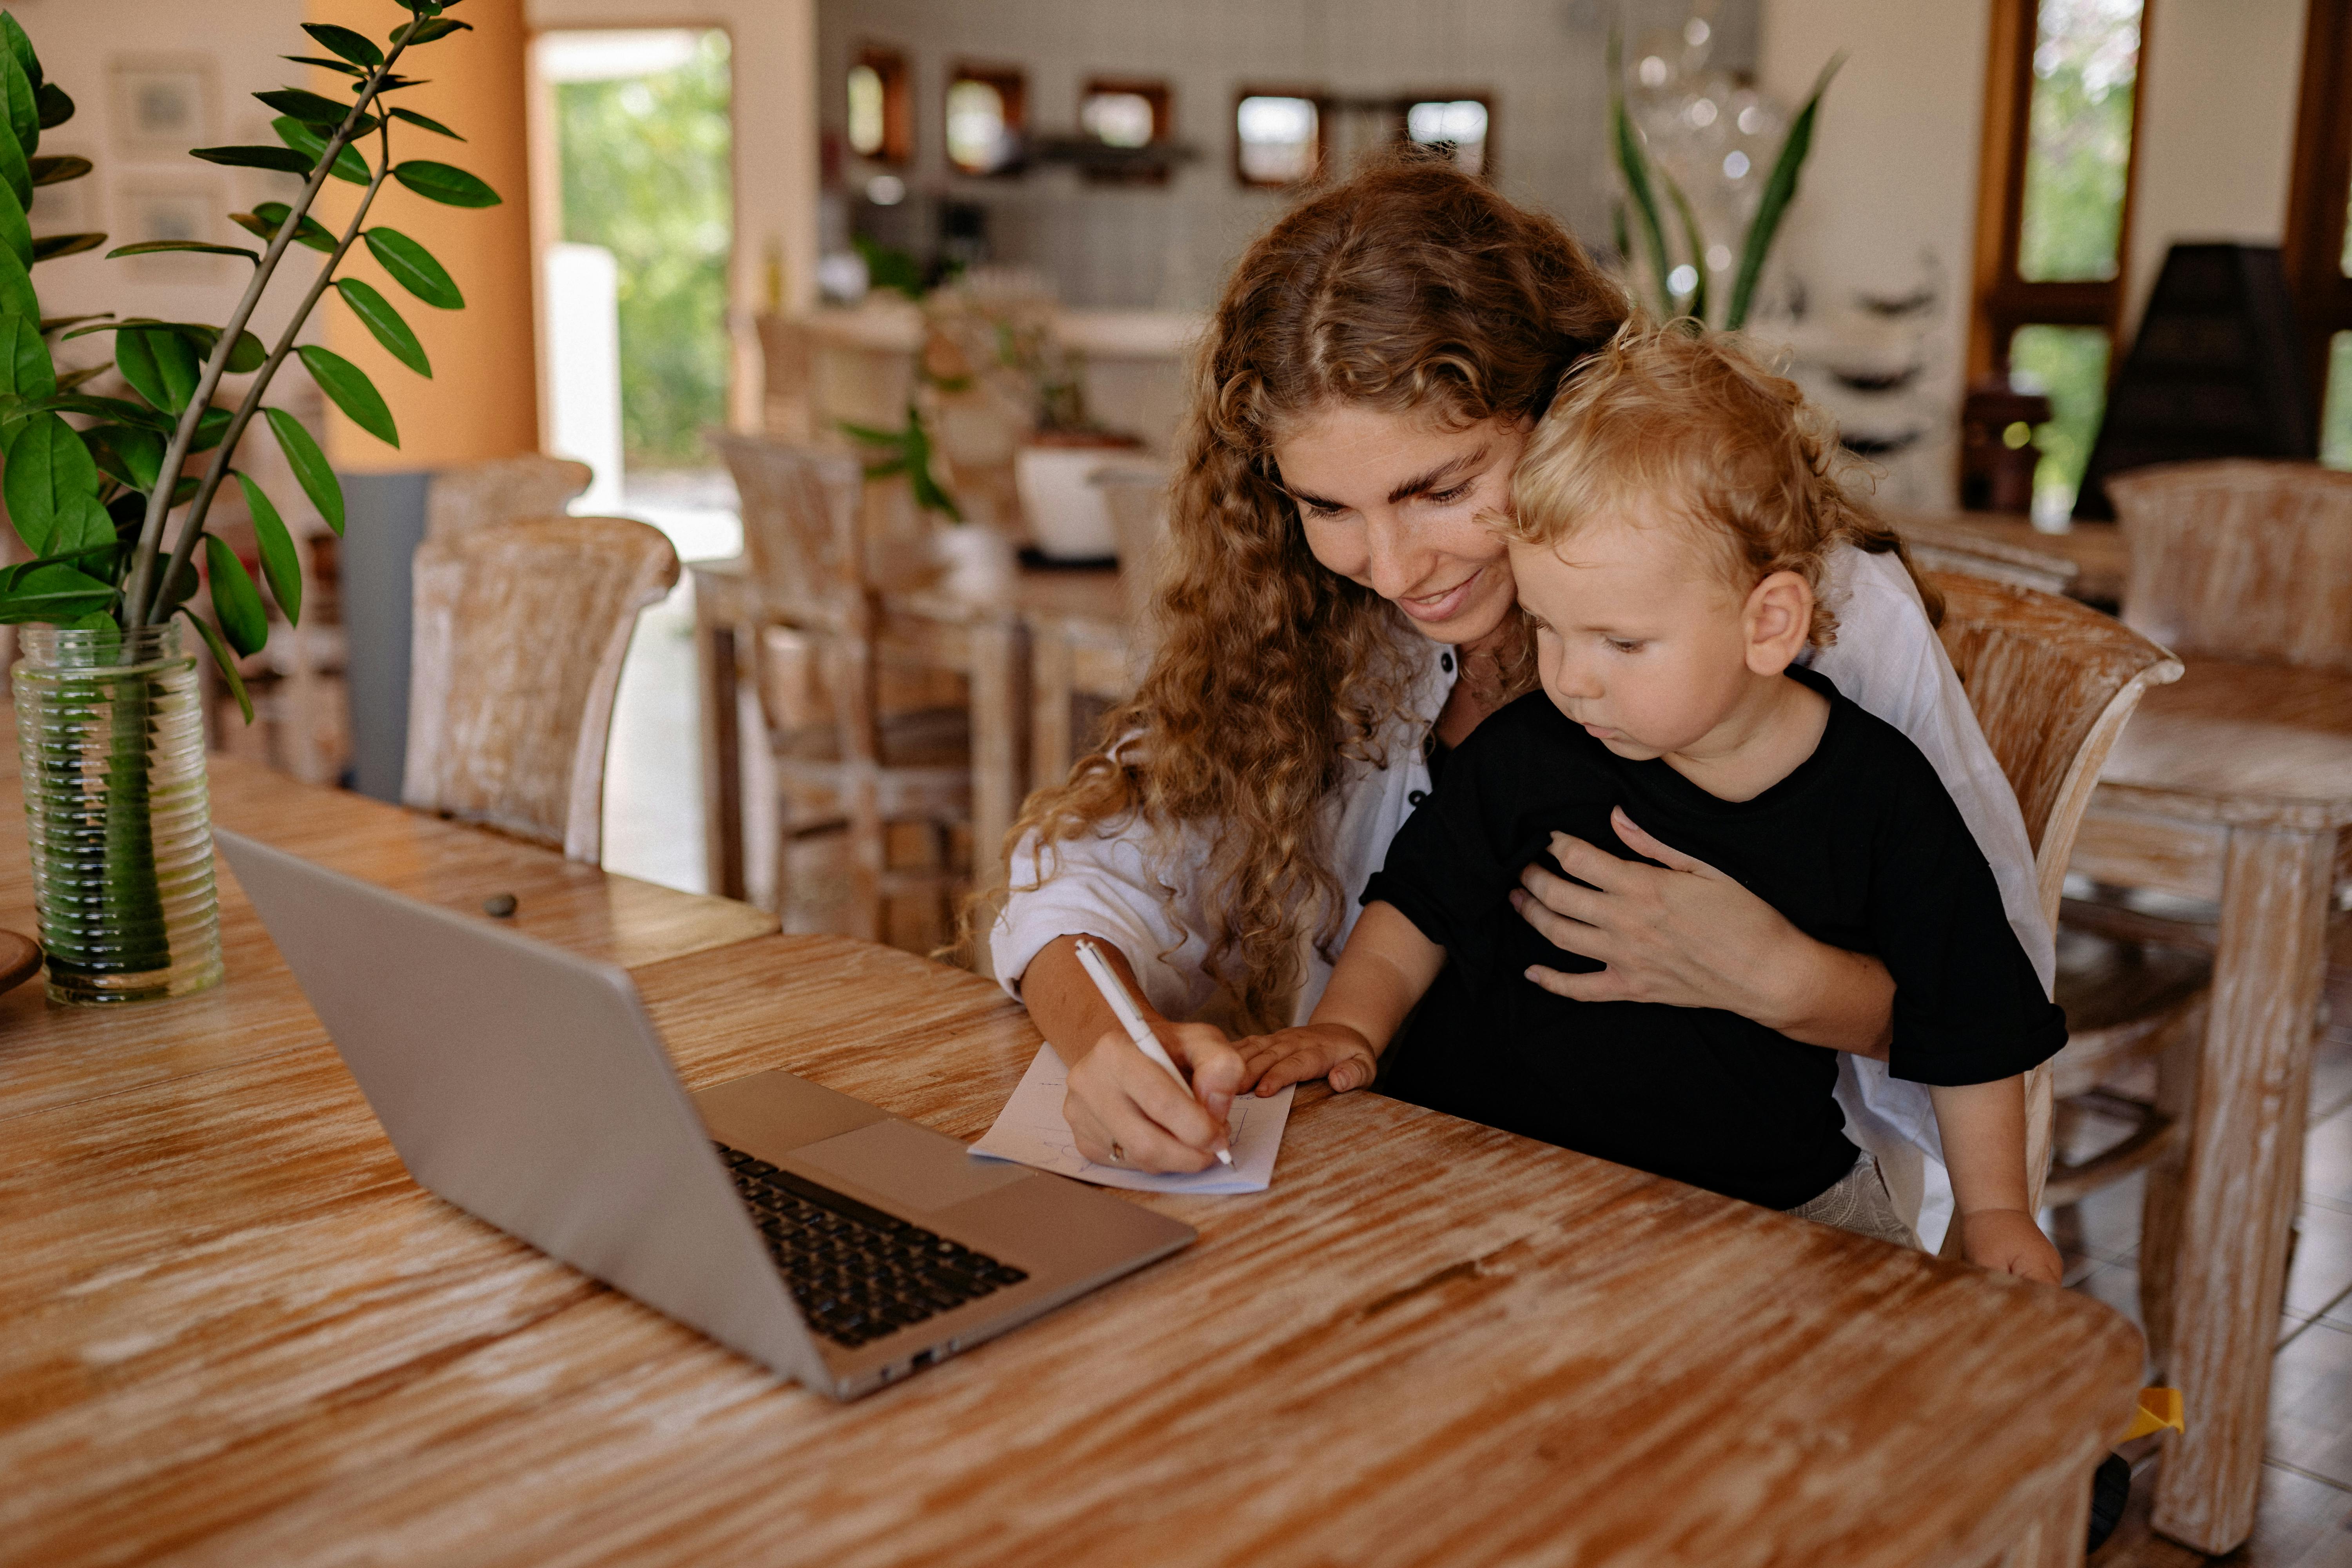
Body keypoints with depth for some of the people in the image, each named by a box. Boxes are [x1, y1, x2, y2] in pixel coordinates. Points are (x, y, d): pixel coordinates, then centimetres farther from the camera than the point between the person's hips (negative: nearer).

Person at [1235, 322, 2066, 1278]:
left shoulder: (1879, 799, -8)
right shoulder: (1523, 755, -6)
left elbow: (1969, 1030, 4)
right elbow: (1421, 902, 10)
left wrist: (1993, 1213, 7)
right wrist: (1350, 1024, -4)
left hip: (1777, 1196, 1)